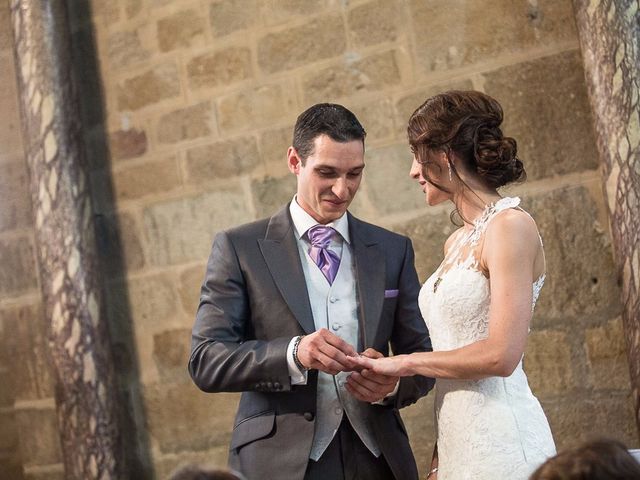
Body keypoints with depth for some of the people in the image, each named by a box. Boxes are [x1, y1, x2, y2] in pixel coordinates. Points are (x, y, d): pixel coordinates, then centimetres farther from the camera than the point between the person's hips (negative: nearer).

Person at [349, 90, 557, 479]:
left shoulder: (510, 227, -11)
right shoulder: (457, 242, 14)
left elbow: (500, 355, -19)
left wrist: (406, 362, -8)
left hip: (500, 442, -7)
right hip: (457, 441, 7)